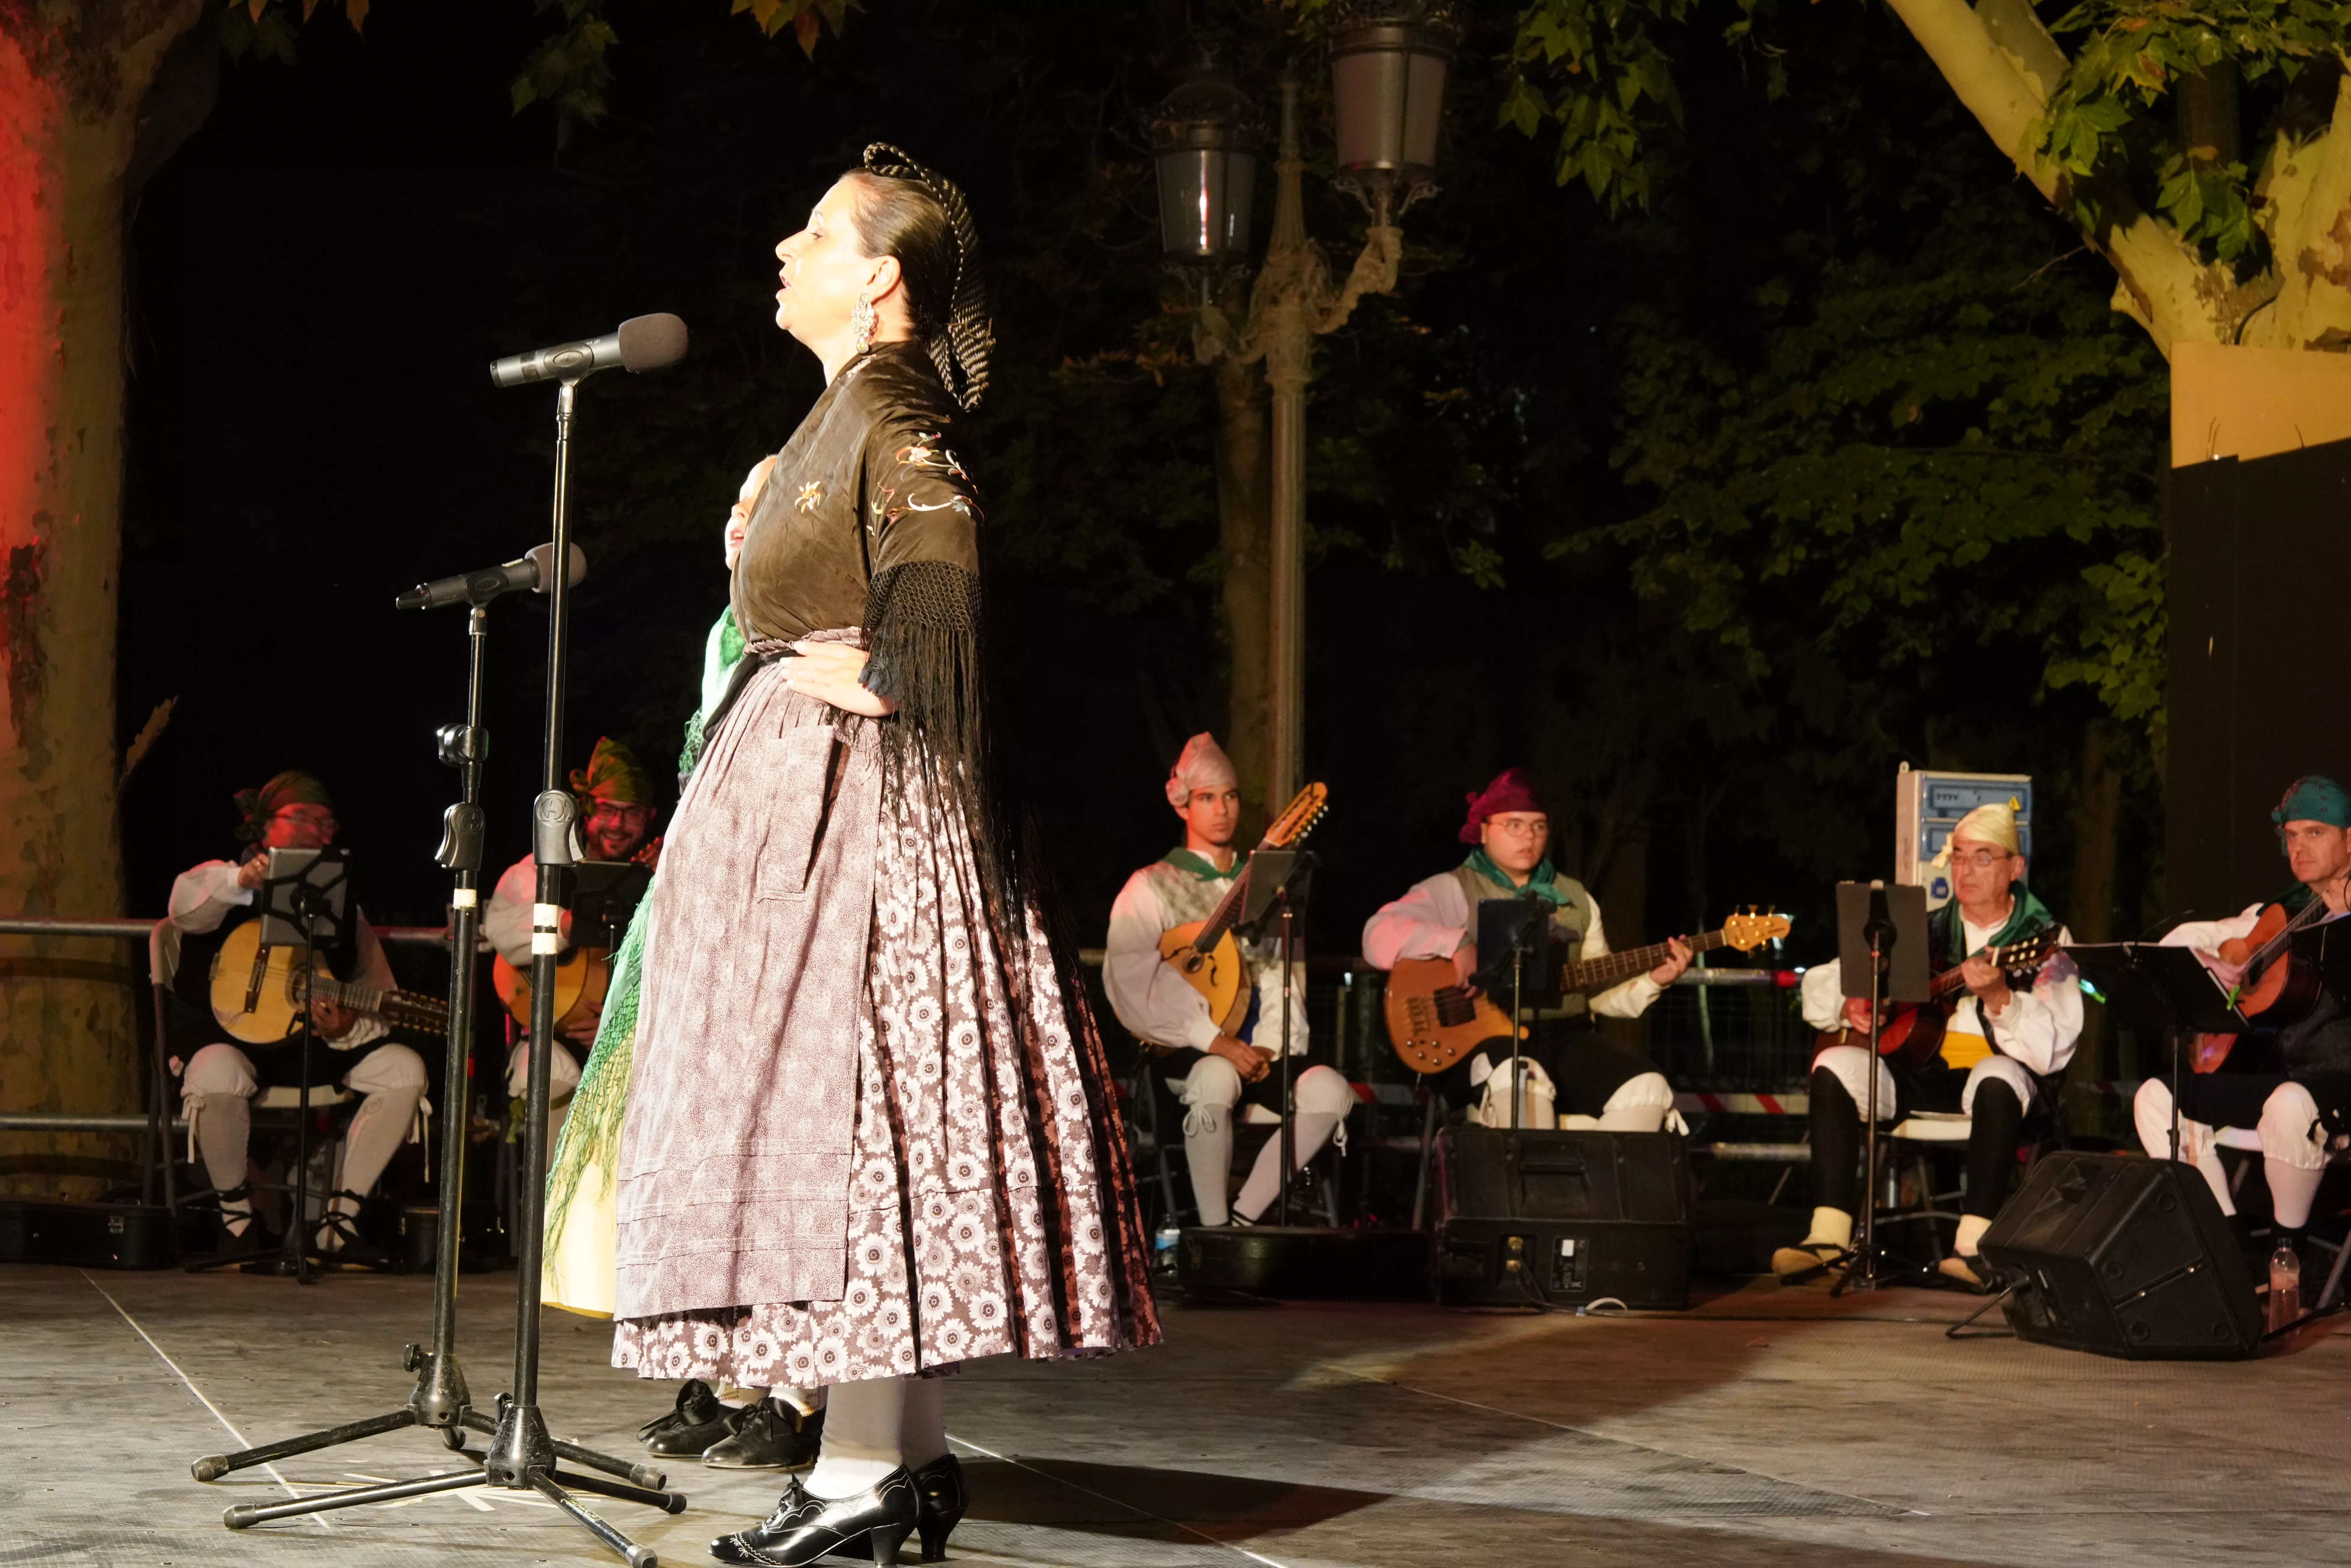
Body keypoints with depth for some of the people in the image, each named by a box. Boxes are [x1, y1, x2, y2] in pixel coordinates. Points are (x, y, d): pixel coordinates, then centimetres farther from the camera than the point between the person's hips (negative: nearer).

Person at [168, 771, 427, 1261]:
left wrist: (346, 1028, -16)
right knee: (218, 1075, -39)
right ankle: (237, 1216, -13)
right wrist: (243, 880, -49)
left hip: (317, 1044, 5)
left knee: (403, 1069, -16)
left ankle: (338, 1219, -10)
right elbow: (186, 905, -28)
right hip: (226, 1035, -5)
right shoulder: (226, 884, 0)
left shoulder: (341, 905, 13)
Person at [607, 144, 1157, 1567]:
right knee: (881, 1116, 9)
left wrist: (880, 679, -21)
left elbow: (943, 544, -28)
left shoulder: (884, 404, -11)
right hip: (809, 796, 10)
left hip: (849, 803, -10)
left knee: (843, 1104, -10)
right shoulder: (859, 409, 19)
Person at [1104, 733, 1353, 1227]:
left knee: (1330, 1091, -26)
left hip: (1261, 1052, 4)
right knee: (1216, 1078, -39)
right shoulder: (1152, 888, 5)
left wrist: (1273, 1047, -4)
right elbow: (1128, 982, -7)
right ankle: (1213, 1232, -27)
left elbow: (1287, 970, 15)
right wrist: (1214, 1041, -15)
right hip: (1184, 1053, -4)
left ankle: (1244, 1218, -20)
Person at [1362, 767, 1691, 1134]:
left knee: (1646, 1087, -21)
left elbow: (1600, 991, 21)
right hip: (1481, 1043, -5)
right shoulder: (1453, 891, 4)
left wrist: (1653, 980, 1)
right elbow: (1379, 937, -12)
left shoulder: (1575, 899, 22)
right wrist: (1457, 943, -25)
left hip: (1564, 1039, 6)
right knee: (1524, 1078, -40)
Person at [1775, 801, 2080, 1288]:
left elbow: (2052, 1051, -16)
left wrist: (1998, 998, -32)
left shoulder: (2045, 939, -1)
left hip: (1989, 1072, -4)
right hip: (1920, 1071, 4)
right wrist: (1848, 1004, -9)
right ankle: (1828, 1235, -25)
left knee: (1999, 1078, -38)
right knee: (1835, 1065, -21)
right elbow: (1817, 986, 13)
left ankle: (1975, 1245, -38)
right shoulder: (1927, 931, 11)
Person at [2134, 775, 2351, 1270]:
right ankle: (2231, 1241, -2)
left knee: (2291, 1104, -40)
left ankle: (2287, 1247, -17)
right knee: (2156, 1096, -6)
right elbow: (2179, 939, 21)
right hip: (2275, 1072, 8)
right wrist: (2203, 966, 0)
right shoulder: (2279, 915, 17)